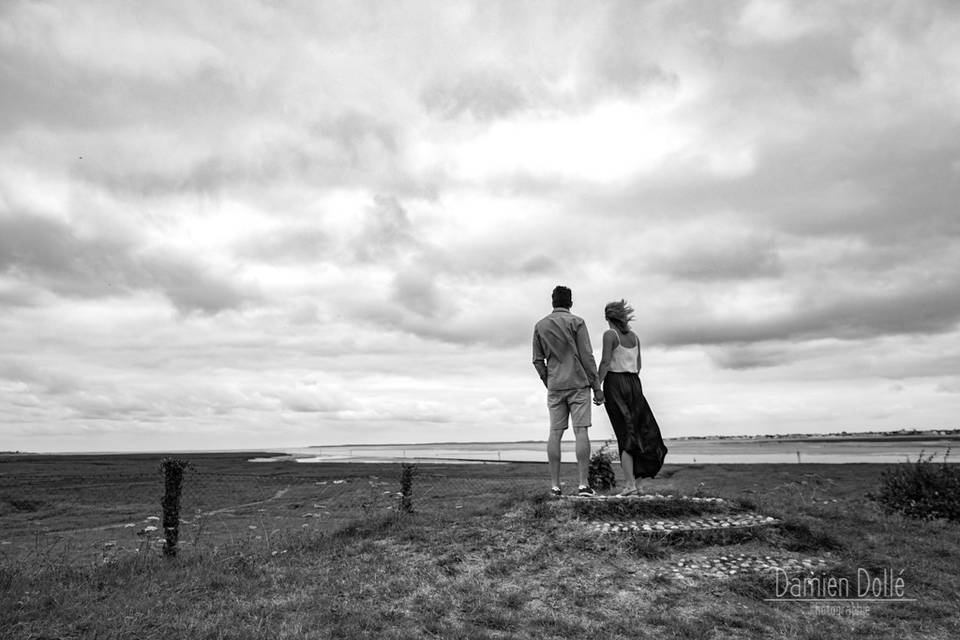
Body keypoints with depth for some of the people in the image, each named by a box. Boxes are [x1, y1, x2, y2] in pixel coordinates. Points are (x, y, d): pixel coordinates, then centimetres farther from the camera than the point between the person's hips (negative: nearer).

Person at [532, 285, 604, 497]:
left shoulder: (540, 326, 8)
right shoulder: (576, 322, -3)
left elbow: (538, 360, 8)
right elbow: (587, 357, -7)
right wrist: (597, 387, -3)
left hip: (555, 386, 3)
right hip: (578, 383, -3)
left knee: (555, 433, 3)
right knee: (581, 431, -3)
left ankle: (555, 485, 3)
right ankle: (583, 484, -6)